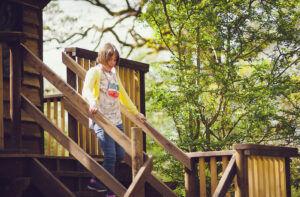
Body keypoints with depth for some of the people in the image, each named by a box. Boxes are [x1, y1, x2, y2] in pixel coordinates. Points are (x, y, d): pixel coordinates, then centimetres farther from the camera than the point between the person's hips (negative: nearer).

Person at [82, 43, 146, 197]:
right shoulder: (95, 71, -2)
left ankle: (96, 181, 20)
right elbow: (86, 90, -20)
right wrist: (92, 102, -41)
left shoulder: (114, 74, 20)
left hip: (117, 121, 8)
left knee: (120, 155, 5)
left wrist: (135, 112, 35)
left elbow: (123, 95, 31)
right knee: (110, 155, -15)